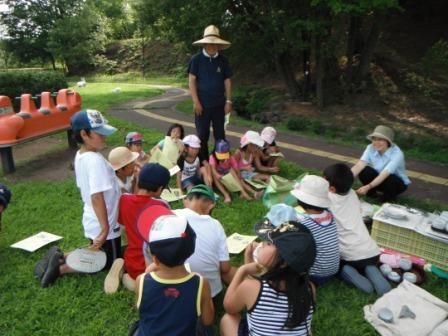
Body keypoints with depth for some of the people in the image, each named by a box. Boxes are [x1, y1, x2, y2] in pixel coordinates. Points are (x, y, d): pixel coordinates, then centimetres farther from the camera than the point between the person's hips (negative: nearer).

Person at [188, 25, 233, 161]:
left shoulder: (223, 60, 4)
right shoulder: (196, 59, -4)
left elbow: (227, 81, 8)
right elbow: (191, 80, -5)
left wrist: (228, 101, 2)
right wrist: (196, 102, -11)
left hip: (219, 104, 2)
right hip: (202, 104, -2)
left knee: (220, 135, 9)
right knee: (202, 136, 6)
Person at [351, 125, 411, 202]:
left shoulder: (397, 153, -29)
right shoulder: (370, 148, -16)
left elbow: (384, 175, -40)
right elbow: (358, 166, -28)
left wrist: (368, 187, -55)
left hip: (398, 183, -3)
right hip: (378, 180, 3)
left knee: (389, 180, -37)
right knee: (364, 171, -26)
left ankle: (389, 196, -3)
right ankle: (371, 193, 1)